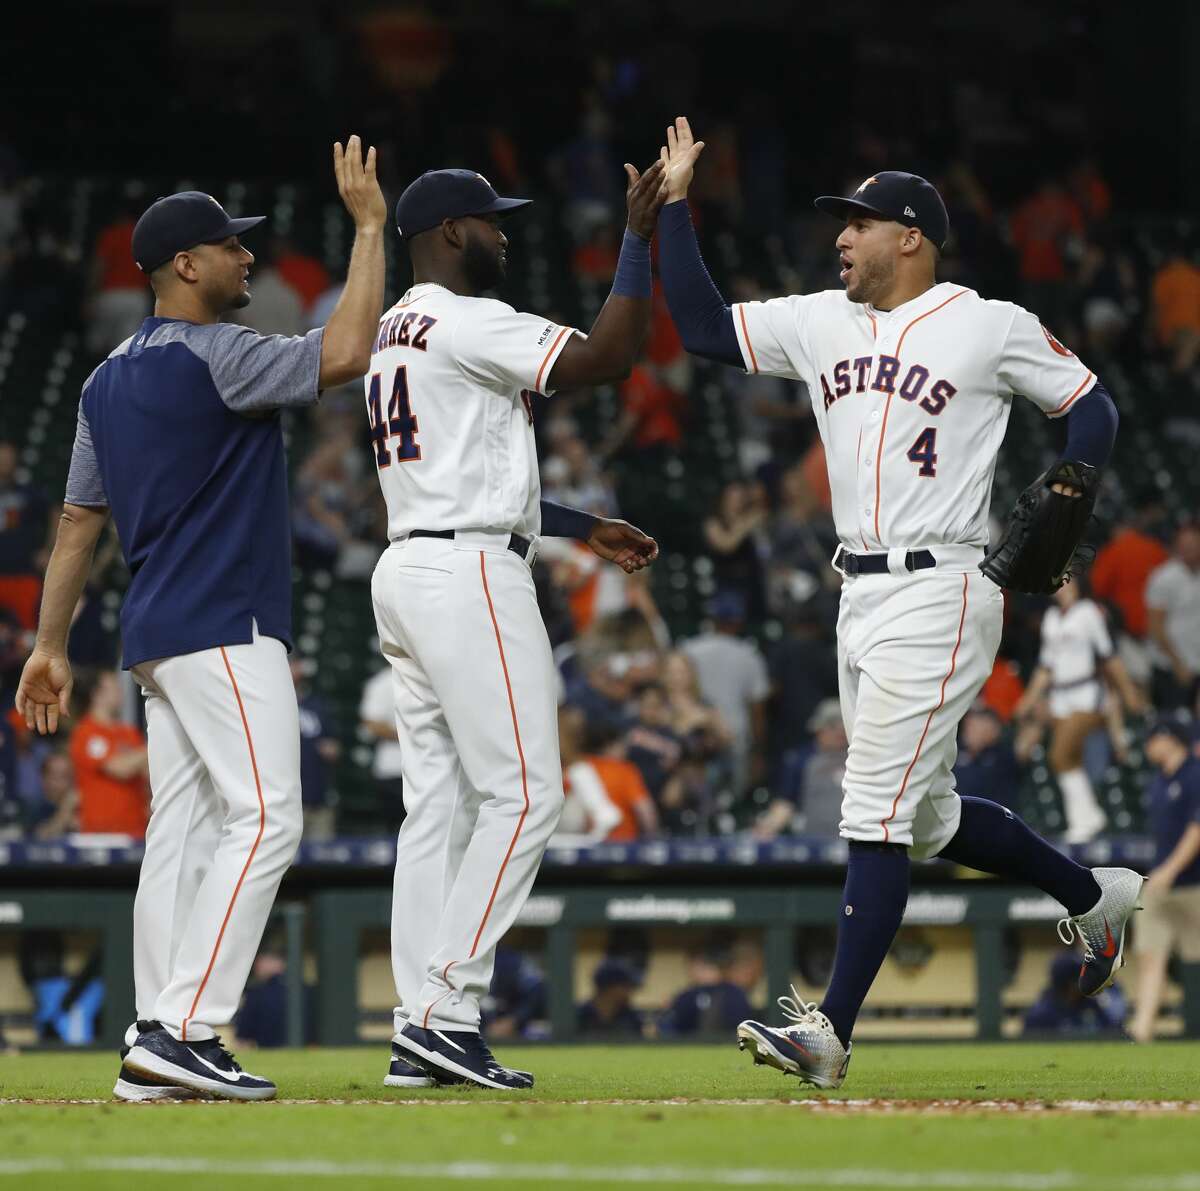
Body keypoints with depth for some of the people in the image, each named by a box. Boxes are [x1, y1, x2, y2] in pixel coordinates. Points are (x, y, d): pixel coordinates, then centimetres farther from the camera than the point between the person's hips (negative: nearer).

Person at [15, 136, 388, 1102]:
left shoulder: (110, 378, 16)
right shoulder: (209, 357, -12)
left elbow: (79, 518, 17)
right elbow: (344, 355, -21)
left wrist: (51, 645, 18)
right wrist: (369, 226, -12)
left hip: (159, 636, 10)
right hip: (224, 628, -10)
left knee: (184, 832, 8)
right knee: (262, 818, -12)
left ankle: (158, 1046, 5)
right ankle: (185, 1032, -19)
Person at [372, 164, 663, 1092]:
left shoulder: (390, 336, 20)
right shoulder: (465, 321, -11)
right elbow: (607, 357, -19)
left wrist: (584, 528, 25)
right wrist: (640, 237, -14)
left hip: (408, 573, 10)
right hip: (470, 574, -10)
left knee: (439, 802, 8)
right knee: (522, 793, -8)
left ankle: (421, 1032, 5)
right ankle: (447, 1009, -13)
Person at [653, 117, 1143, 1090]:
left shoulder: (992, 327, -4)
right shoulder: (820, 323, 12)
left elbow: (1091, 403, 4)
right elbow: (703, 325, 10)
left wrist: (1070, 495, -14)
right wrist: (675, 204, 5)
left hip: (939, 595, -8)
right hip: (861, 598, 8)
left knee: (875, 811, -13)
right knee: (927, 816, 16)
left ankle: (832, 1029, -15)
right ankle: (1094, 895, 37)